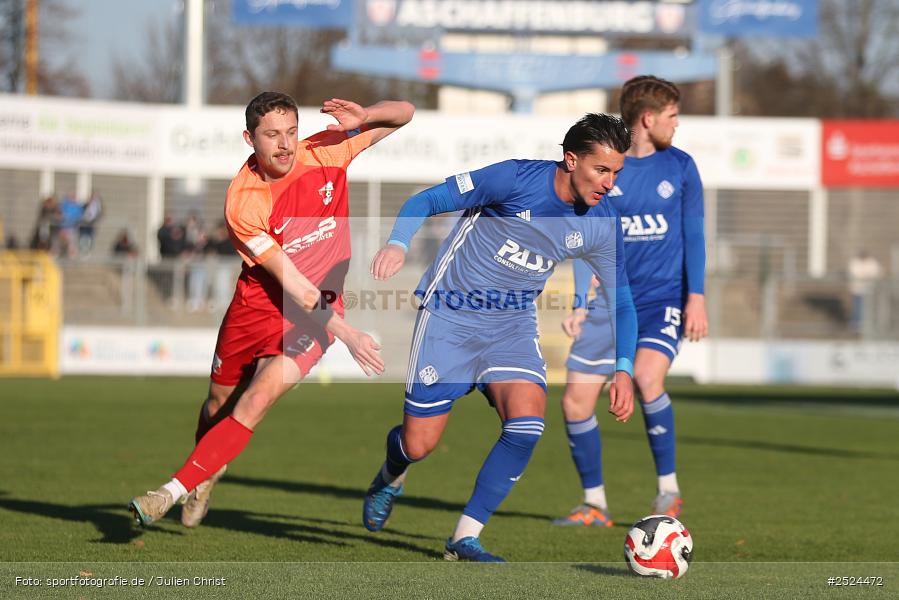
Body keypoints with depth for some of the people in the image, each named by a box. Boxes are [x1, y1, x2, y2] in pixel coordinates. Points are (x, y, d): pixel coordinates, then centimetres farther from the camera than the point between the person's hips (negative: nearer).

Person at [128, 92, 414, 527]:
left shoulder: (324, 152, -13)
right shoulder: (242, 201, -21)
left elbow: (403, 114, -2)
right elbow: (290, 282, -23)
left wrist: (363, 117, -24)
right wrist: (347, 334, -29)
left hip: (317, 308, 0)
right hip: (257, 303, 0)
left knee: (258, 398, -17)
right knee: (219, 404, 14)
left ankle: (175, 490, -14)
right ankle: (205, 481, 44)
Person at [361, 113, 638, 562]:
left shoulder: (601, 227, -5)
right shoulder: (517, 179, -19)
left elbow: (622, 301, 6)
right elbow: (427, 201, -14)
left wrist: (623, 370, -7)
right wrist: (398, 244, -33)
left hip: (514, 323, 4)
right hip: (450, 316, -4)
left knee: (527, 424, -22)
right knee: (418, 445, -2)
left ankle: (465, 538, -8)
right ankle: (391, 478, 38)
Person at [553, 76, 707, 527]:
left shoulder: (680, 167, 3)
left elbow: (693, 234, 4)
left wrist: (696, 296, -6)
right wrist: (580, 304, -3)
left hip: (665, 299, -2)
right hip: (613, 302, 2)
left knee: (647, 376, -29)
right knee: (575, 404, -4)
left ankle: (668, 490, -12)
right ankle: (594, 504, 13)